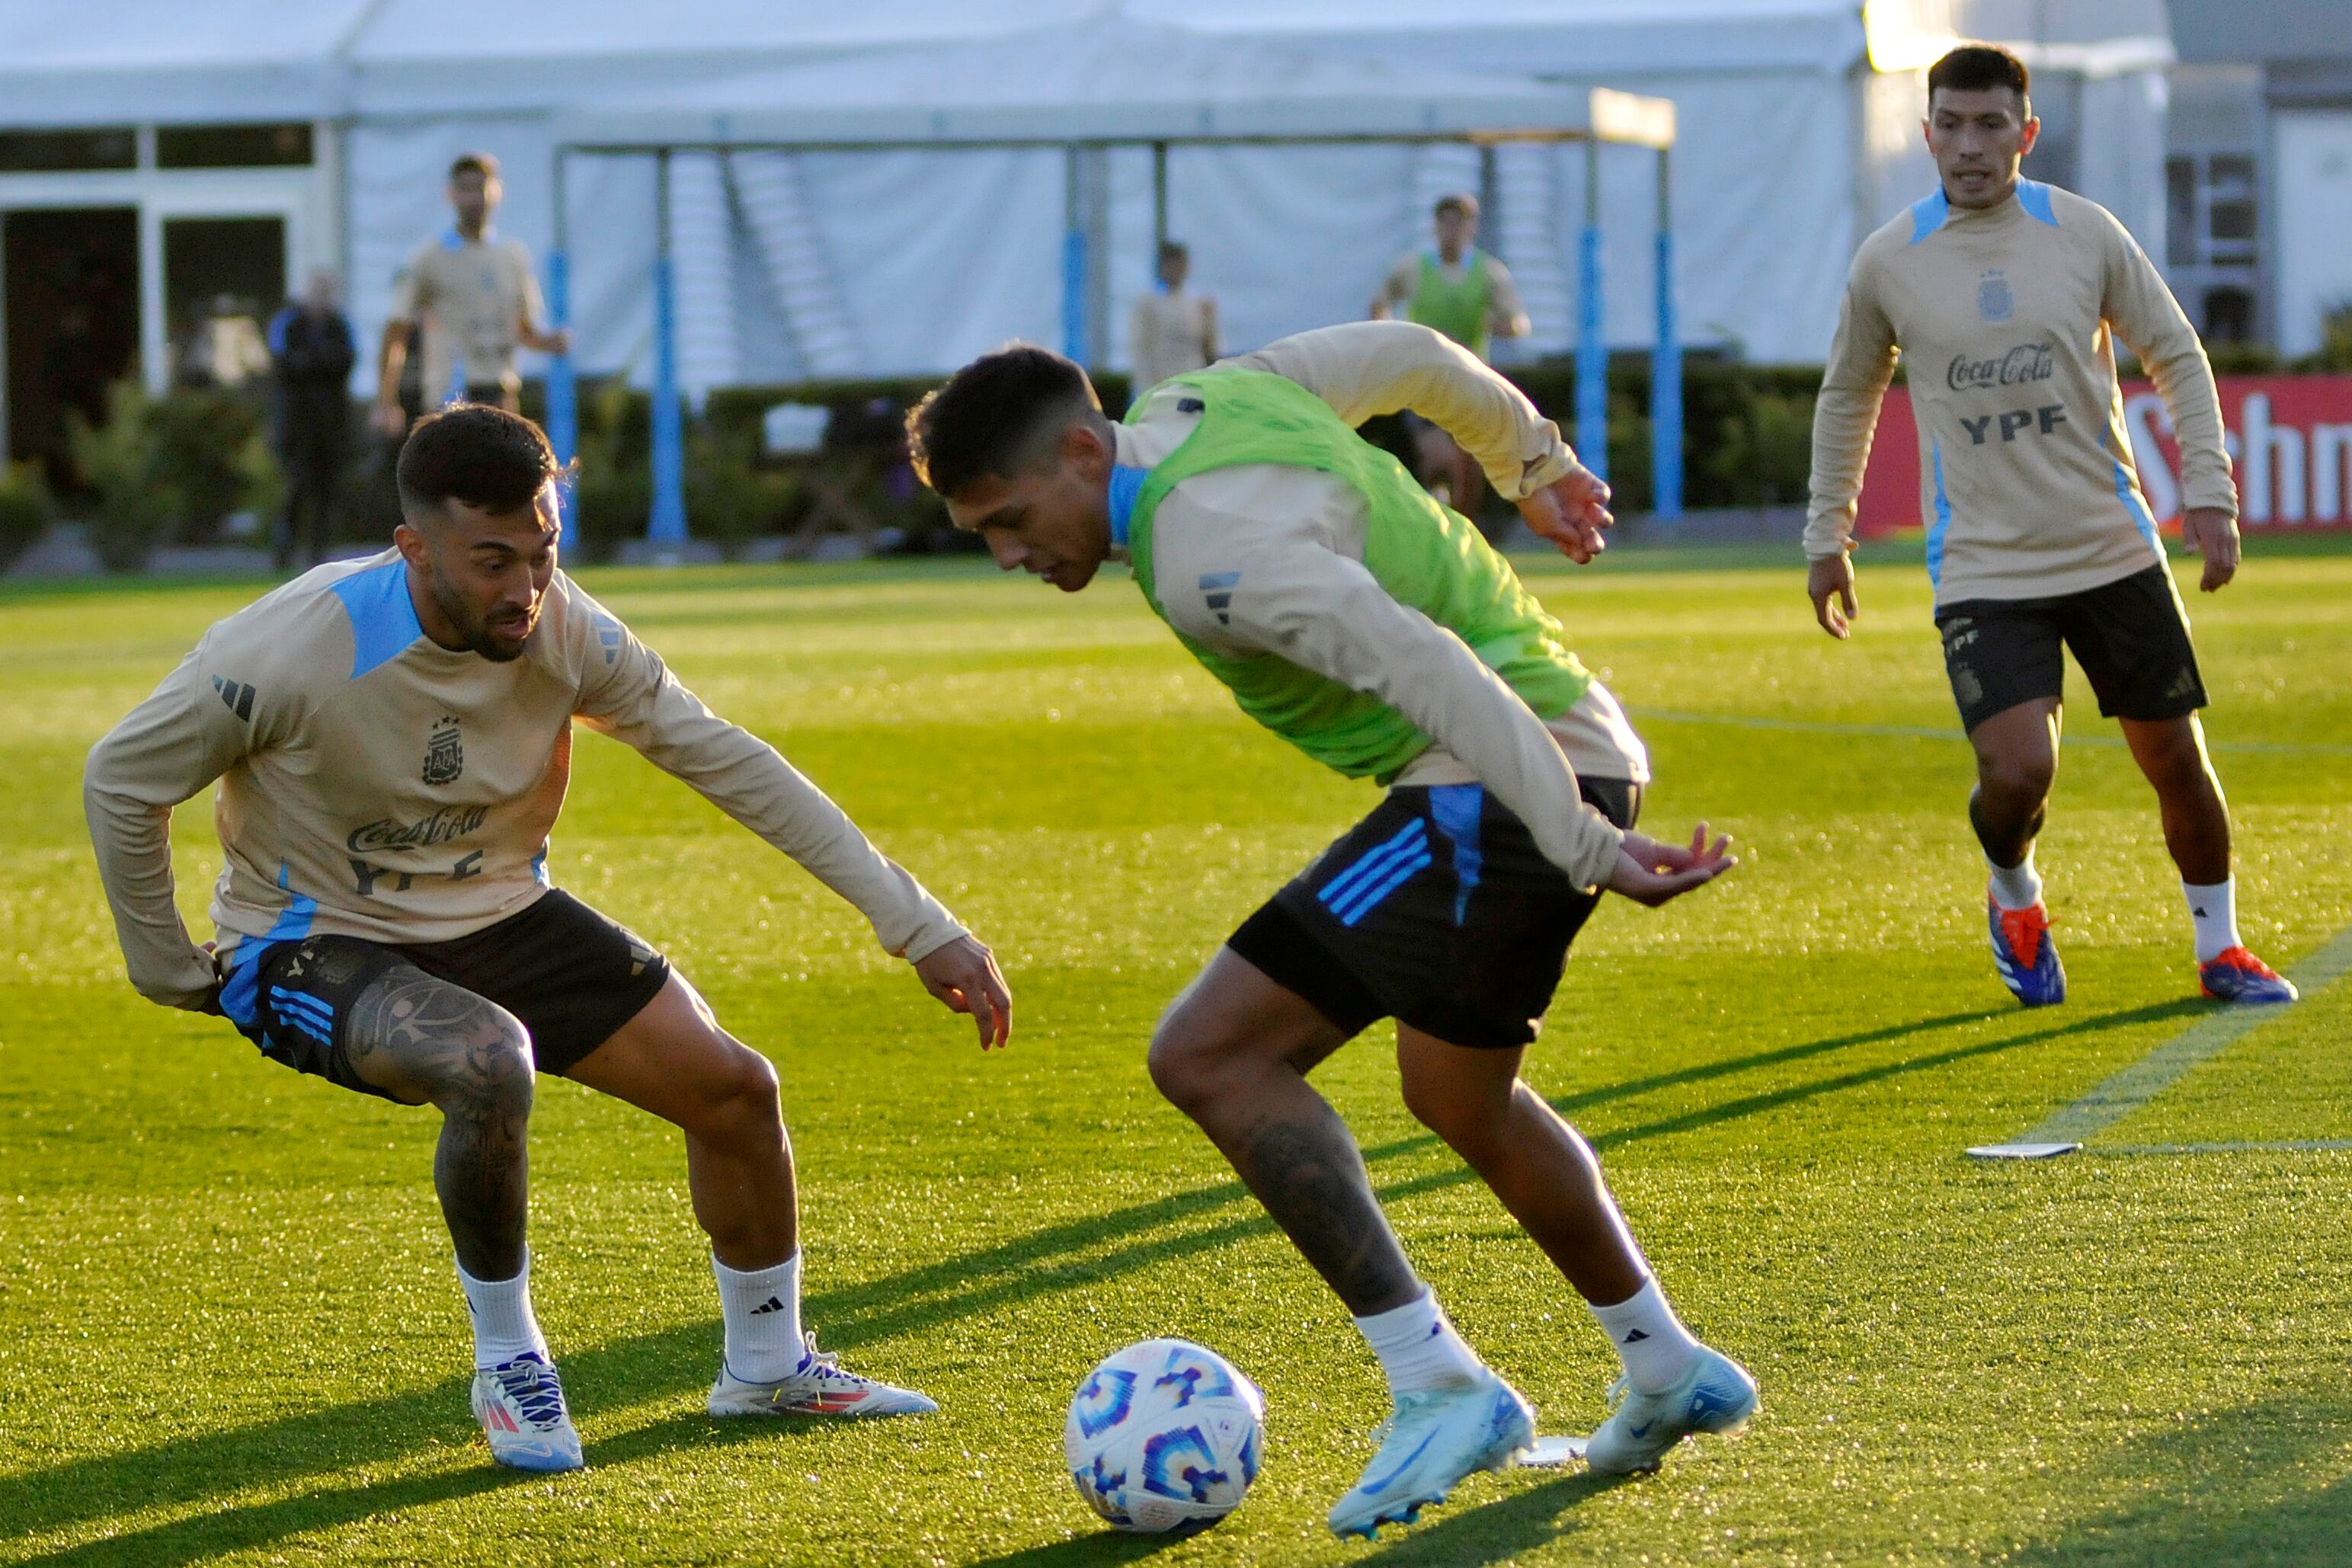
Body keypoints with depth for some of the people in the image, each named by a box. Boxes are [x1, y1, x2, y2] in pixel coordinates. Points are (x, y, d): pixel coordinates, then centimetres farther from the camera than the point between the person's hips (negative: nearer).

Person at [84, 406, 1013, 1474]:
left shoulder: (563, 631, -16)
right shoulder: (293, 650, -29)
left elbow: (725, 762, -10)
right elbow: (121, 782, -15)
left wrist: (917, 927, -13)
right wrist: (165, 967, -6)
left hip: (498, 916, 5)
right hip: (316, 946, -5)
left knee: (735, 1088, -3)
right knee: (491, 1063, -36)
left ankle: (766, 1367, 24)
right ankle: (507, 1363, -11)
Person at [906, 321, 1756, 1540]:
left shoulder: (1206, 549, -23)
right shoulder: (1210, 395, 7)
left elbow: (1428, 670, -30)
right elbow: (1407, 356, 22)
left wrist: (1585, 851, -30)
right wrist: (1532, 463, 40)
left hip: (1503, 786, -11)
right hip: (1577, 747, 11)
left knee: (1209, 1057, -14)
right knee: (1458, 1094, 30)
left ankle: (1440, 1390, -15)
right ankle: (1669, 1374, 41)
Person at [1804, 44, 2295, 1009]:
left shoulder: (2085, 234, -1)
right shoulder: (1888, 265, -1)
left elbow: (2177, 357, 8)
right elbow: (1847, 396, 14)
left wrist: (2207, 492, -1)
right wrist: (1827, 538, 16)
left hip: (2115, 552, 2)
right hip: (1982, 567, -1)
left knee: (2176, 758, 6)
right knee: (2017, 772, -17)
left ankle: (2220, 949, 26)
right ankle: (2013, 897, 16)